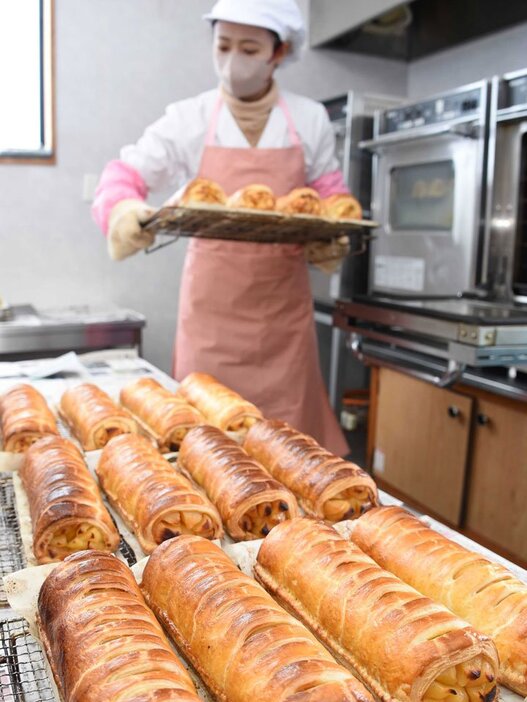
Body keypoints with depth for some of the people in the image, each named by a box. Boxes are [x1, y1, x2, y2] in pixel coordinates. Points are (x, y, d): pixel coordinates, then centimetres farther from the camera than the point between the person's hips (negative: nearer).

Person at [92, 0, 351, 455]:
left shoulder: (310, 120, 4)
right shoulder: (188, 119, -1)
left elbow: (332, 200, 9)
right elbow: (123, 176, -1)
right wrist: (124, 210, -25)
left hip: (283, 307, 1)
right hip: (212, 309, -1)